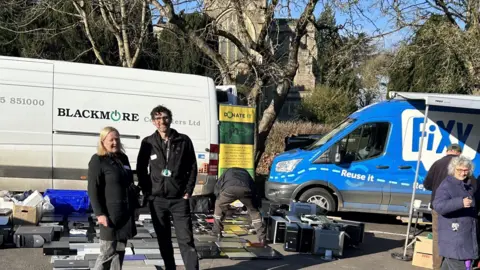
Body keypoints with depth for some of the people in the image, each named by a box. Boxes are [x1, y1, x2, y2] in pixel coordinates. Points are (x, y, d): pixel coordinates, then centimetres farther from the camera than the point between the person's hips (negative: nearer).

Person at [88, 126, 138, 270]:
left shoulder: (123, 158, 13)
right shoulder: (97, 160, -8)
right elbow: (93, 190, -12)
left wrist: (134, 206, 17)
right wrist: (100, 213, -18)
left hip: (126, 212, 7)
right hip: (110, 214, -7)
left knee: (120, 250, 11)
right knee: (107, 252, -4)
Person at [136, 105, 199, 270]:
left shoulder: (184, 141, 0)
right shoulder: (148, 143, 2)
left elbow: (192, 168, 4)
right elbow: (141, 170, 9)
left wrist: (188, 192, -3)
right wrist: (147, 192, 1)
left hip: (179, 199, -2)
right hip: (157, 200, 2)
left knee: (186, 240, -5)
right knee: (164, 240, 11)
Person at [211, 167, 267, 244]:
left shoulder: (227, 172, 44)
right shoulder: (245, 173, 46)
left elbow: (217, 188, 35)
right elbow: (254, 190, 43)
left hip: (229, 188, -1)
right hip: (246, 189, 1)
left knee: (219, 206, 29)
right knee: (254, 211, 23)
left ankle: (216, 232, 32)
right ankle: (262, 238, 17)